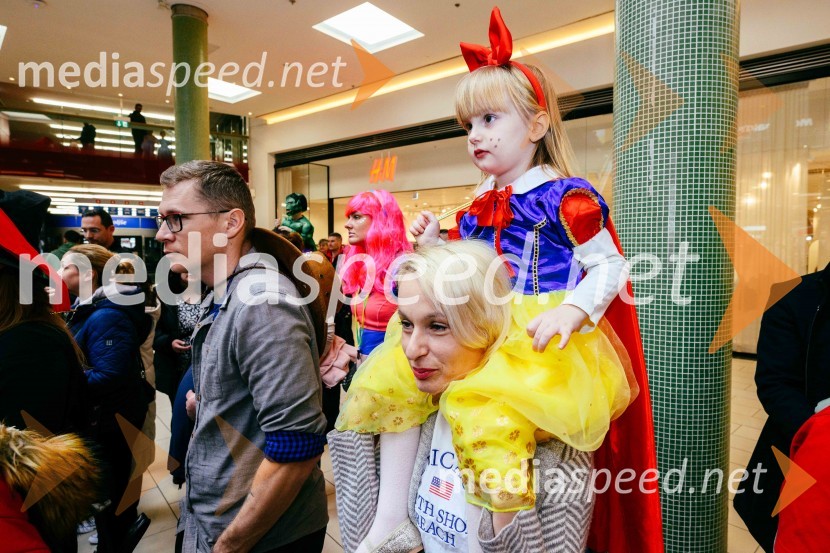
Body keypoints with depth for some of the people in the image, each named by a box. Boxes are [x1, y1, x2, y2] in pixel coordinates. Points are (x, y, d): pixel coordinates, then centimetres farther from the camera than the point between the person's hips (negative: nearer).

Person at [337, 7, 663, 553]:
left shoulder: (565, 196, -6)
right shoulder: (481, 205, 14)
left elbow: (609, 267, -8)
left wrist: (570, 312, -25)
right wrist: (433, 247, 5)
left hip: (542, 340, -7)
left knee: (488, 403, -35)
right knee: (391, 378, -1)